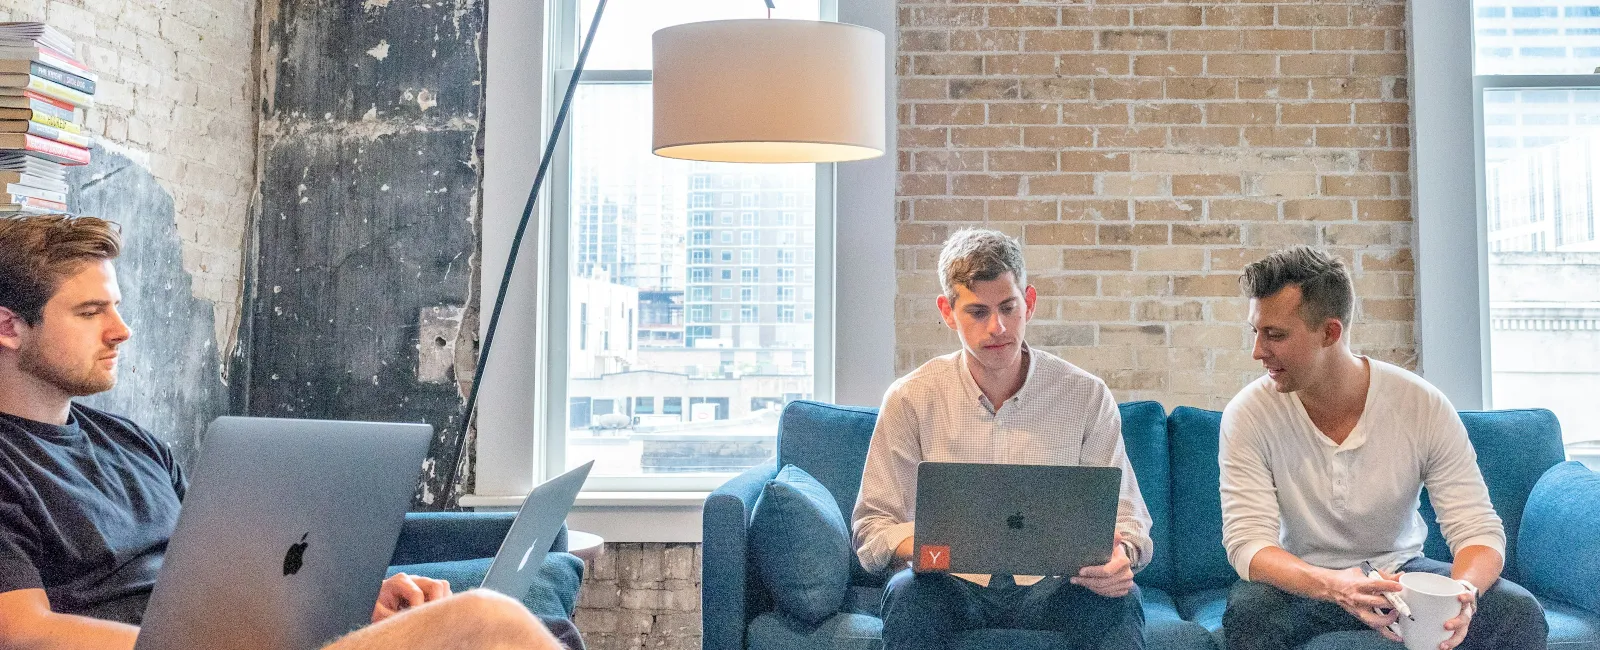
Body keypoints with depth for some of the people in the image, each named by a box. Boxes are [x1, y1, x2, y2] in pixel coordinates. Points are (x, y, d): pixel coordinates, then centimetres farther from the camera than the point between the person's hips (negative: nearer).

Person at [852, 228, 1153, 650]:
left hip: (1052, 585, 1)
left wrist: (1121, 555, -22)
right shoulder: (911, 399, -1)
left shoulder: (1086, 396, 2)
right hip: (952, 585, 0)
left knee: (1119, 600, -30)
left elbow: (1126, 517, 4)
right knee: (907, 593, -33)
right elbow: (873, 527, -2)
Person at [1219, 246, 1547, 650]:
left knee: (1519, 612, -22)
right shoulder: (1248, 414, -18)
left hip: (1400, 569, 2)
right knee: (1247, 610, -34)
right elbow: (1246, 541, -23)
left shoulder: (1423, 406, -14)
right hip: (1303, 582, -2)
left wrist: (1463, 591, -38)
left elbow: (1478, 530, -14)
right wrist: (1330, 585, -43)